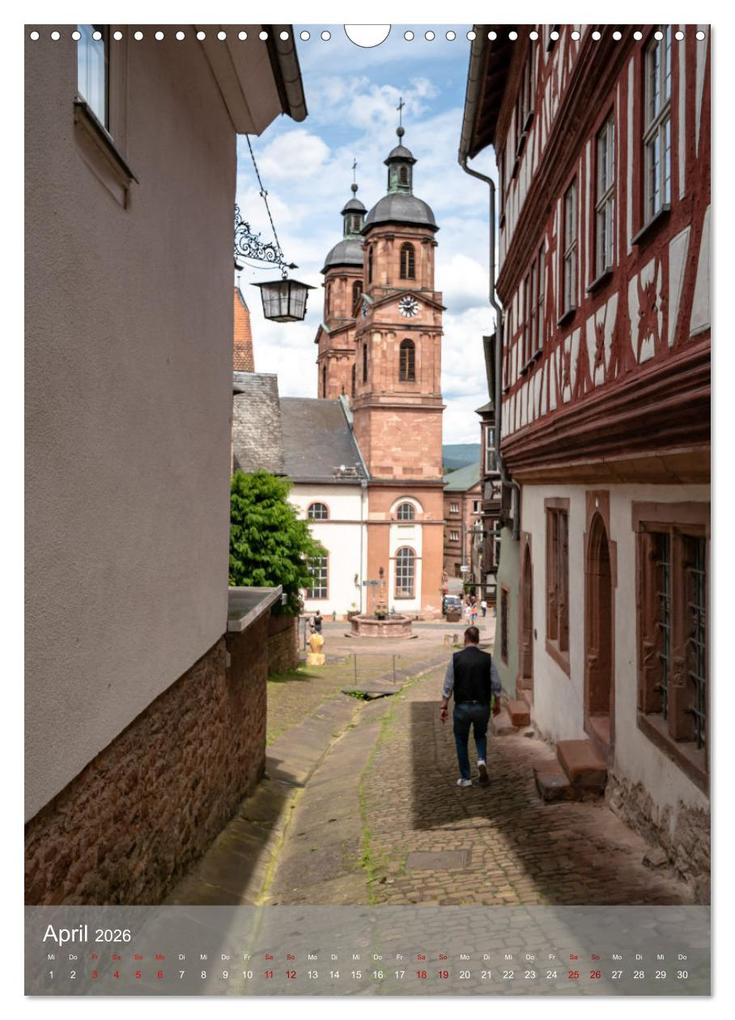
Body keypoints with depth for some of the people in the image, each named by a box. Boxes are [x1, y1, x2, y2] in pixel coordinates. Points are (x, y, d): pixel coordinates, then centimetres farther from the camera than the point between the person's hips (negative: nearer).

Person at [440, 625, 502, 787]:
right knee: (480, 735, 25)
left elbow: (448, 685, -5)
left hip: (462, 707, -1)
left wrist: (444, 706, 2)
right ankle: (482, 760, -2)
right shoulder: (487, 658, -5)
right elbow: (496, 685, -1)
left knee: (461, 740, 15)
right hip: (482, 706, 1)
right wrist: (497, 703, 14)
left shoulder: (456, 658, -7)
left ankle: (465, 778, 18)